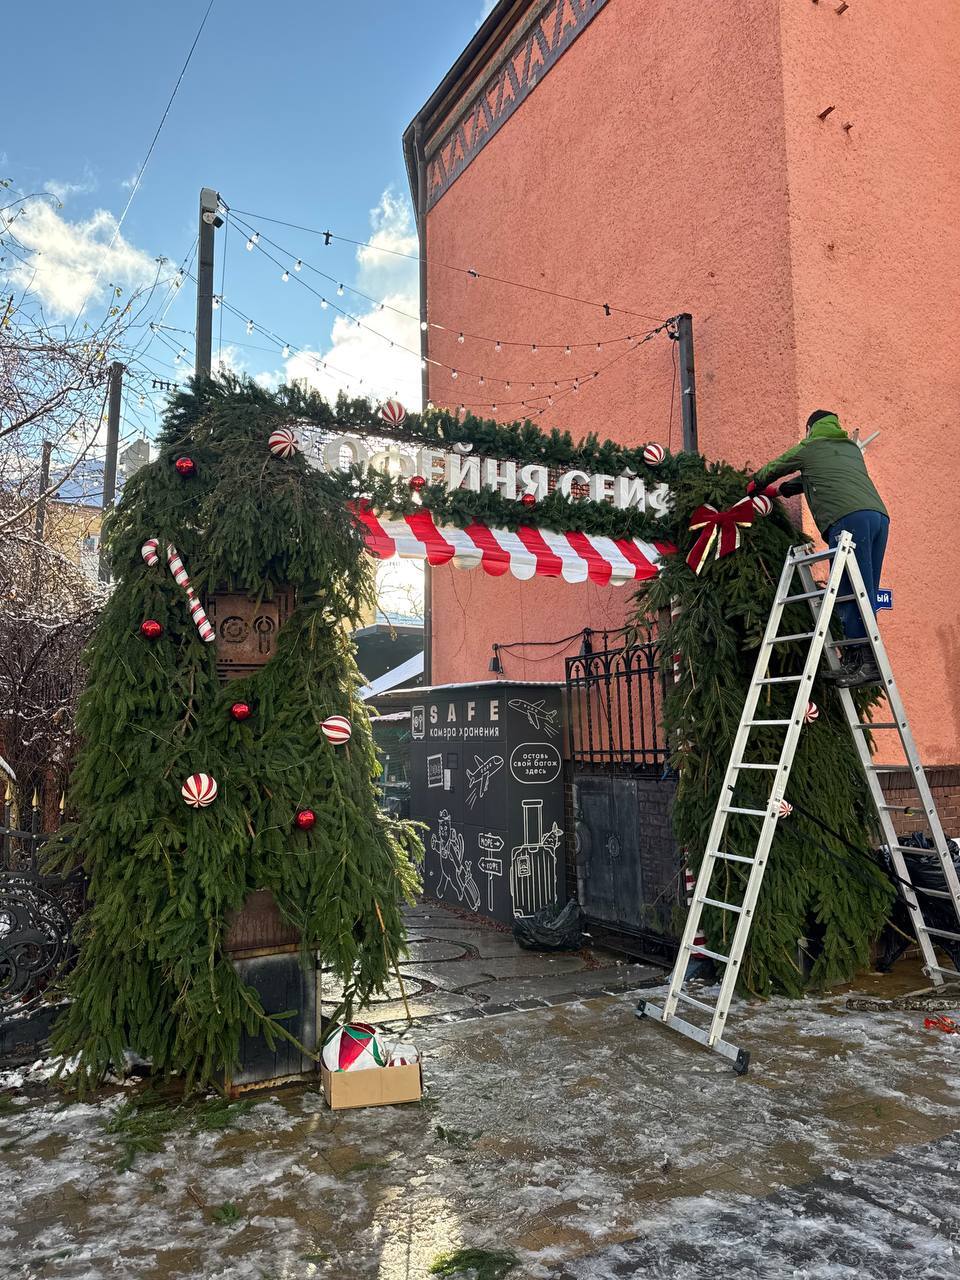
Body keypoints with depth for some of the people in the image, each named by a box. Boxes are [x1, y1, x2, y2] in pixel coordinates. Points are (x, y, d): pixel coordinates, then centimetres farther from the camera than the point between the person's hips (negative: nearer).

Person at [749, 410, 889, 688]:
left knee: (854, 592, -12)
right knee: (862, 592, 6)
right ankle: (854, 658, 3)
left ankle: (868, 661, -18)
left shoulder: (809, 448, 18)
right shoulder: (852, 448, 34)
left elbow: (773, 469, 32)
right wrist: (783, 490, 54)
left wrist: (755, 484, 53)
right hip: (879, 515, 7)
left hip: (848, 518, -7)